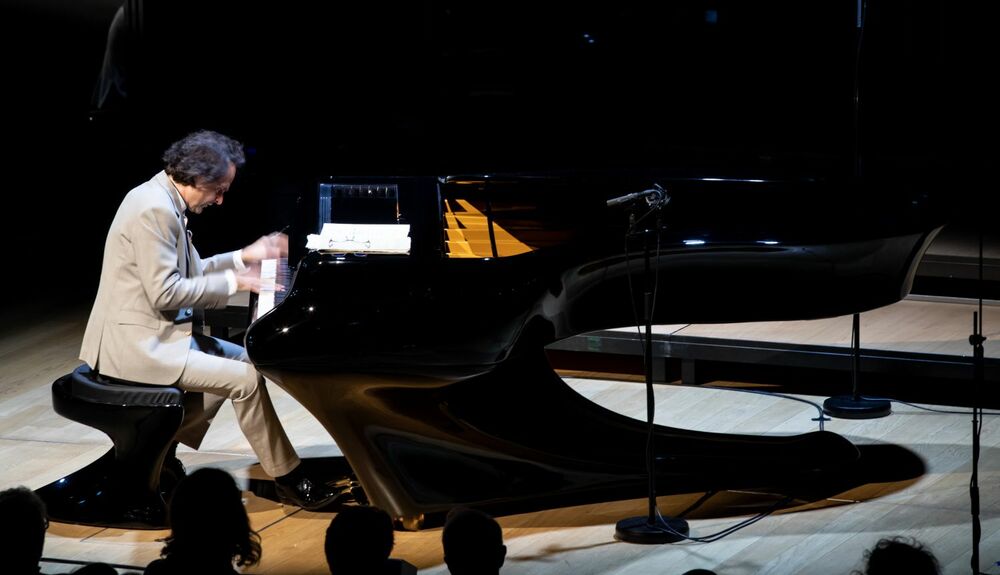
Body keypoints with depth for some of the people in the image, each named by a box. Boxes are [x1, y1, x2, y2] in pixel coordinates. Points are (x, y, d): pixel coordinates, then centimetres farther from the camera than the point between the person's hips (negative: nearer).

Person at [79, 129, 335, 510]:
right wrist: (231, 283, -15)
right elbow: (164, 292, -24)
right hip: (140, 342, -11)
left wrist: (243, 258, 14)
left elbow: (188, 272, 20)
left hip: (154, 332, 11)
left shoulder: (163, 200, 11)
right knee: (246, 379, -15)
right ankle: (288, 479, -1)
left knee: (238, 359, 19)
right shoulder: (154, 209, -21)